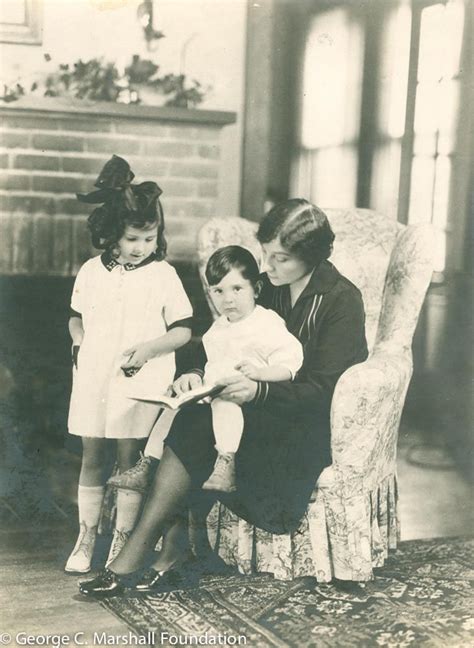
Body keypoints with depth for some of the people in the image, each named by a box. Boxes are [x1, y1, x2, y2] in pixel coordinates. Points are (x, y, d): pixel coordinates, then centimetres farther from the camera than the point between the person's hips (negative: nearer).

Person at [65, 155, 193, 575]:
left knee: (129, 459, 3)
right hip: (93, 378, 3)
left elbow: (183, 330, -2)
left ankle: (122, 541, 15)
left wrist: (148, 348, -16)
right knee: (91, 458, 9)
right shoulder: (91, 272, 5)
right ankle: (86, 537, 22)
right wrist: (79, 342, 0)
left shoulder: (163, 275, -4)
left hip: (140, 383, -3)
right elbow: (77, 317, 19)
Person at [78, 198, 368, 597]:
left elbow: (322, 390, -17)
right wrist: (200, 375, -12)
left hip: (316, 423, -6)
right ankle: (171, 555, -20)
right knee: (188, 423, -22)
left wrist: (259, 390, -31)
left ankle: (133, 558, -16)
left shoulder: (342, 300, -12)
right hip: (267, 410, 7)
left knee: (197, 431, -24)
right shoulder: (270, 288, 8)